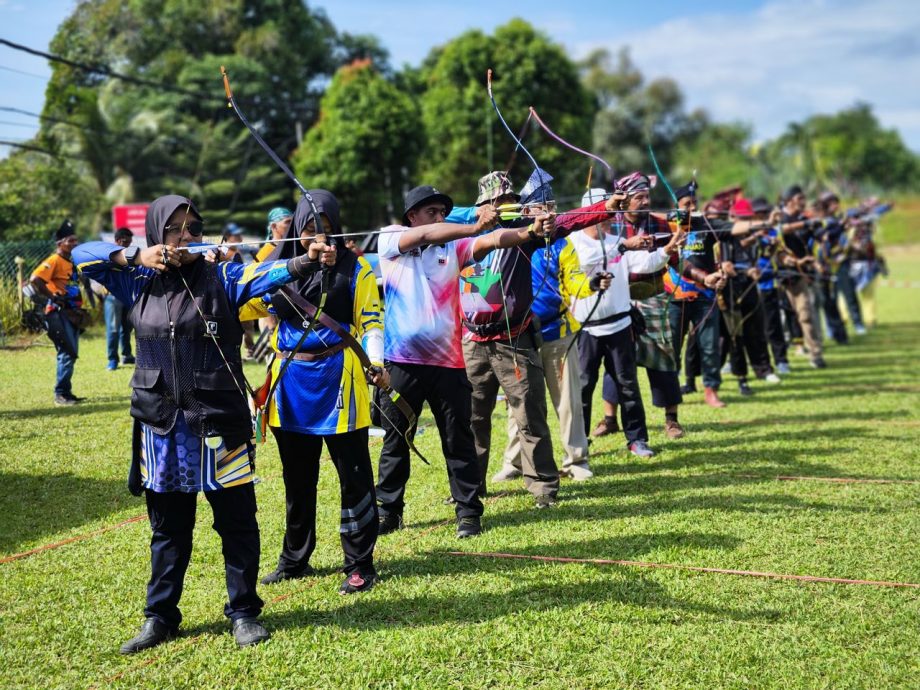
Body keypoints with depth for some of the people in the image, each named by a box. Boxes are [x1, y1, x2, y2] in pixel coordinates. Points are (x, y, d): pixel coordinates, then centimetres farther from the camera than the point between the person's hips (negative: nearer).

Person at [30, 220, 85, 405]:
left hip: (72, 313, 9)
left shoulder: (72, 261, 14)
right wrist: (52, 296, -18)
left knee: (70, 354, 13)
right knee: (67, 353, -10)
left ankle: (66, 393, 21)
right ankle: (60, 394, -4)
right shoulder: (54, 260, -12)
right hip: (59, 313, -9)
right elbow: (35, 279, -25)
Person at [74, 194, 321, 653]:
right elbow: (83, 255, 10)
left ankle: (243, 612, 19)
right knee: (168, 526, 14)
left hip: (219, 425, -2)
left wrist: (303, 262, -41)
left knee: (236, 522, 5)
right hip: (162, 428, 2)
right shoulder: (139, 284, 6)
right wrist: (134, 256, -7)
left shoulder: (222, 279, -3)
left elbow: (267, 273, -20)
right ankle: (160, 616, 26)